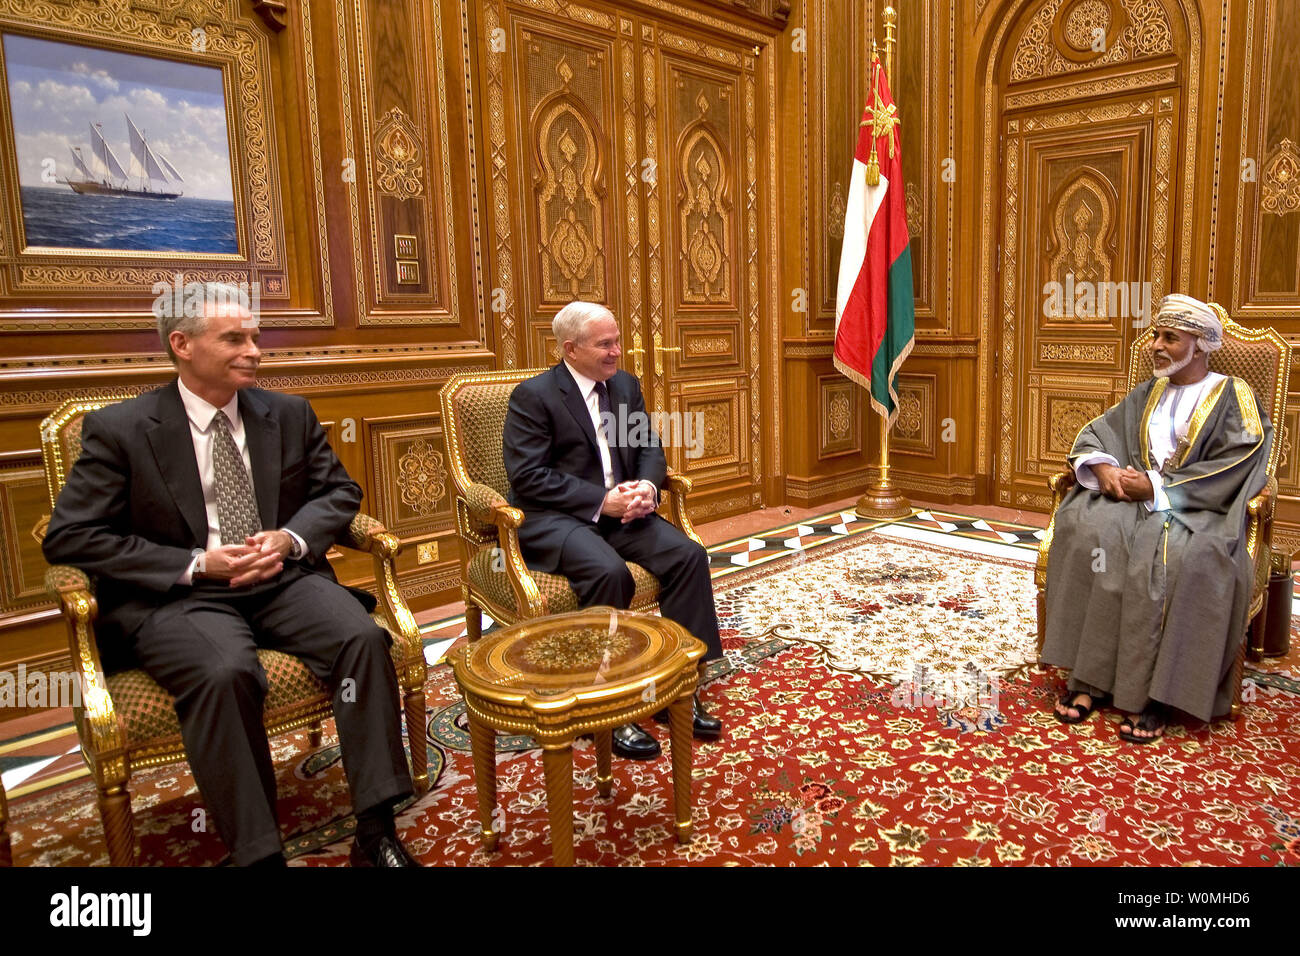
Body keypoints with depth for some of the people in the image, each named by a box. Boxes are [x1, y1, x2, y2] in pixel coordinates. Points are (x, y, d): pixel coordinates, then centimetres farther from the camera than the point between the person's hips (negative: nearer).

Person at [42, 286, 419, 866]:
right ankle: (258, 854, -22)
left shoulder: (289, 414, 11)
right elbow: (69, 537, -3)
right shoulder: (118, 429, 0)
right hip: (179, 596, -3)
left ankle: (375, 833, -19)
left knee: (363, 637, -25)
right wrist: (196, 564, -14)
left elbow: (339, 491, 14)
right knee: (224, 672, -35)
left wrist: (291, 539, -8)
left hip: (282, 580, 3)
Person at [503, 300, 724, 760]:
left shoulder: (626, 385, 12)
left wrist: (646, 487, -10)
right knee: (609, 572, -34)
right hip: (552, 517, -6)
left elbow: (650, 448, 14)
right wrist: (600, 501, -21)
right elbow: (528, 476, -15)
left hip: (618, 509, 6)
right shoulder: (533, 395, -8)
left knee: (688, 555, -17)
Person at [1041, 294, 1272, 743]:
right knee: (1086, 528, -28)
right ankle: (1089, 679, -27)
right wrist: (1103, 467, -8)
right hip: (1137, 497, 4)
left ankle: (1151, 693, -27)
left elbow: (1231, 471, -10)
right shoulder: (1147, 394, 19)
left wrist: (1157, 487, -16)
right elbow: (1096, 432, 15)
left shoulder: (1233, 398, 3)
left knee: (1172, 556, -37)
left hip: (1199, 509, -4)